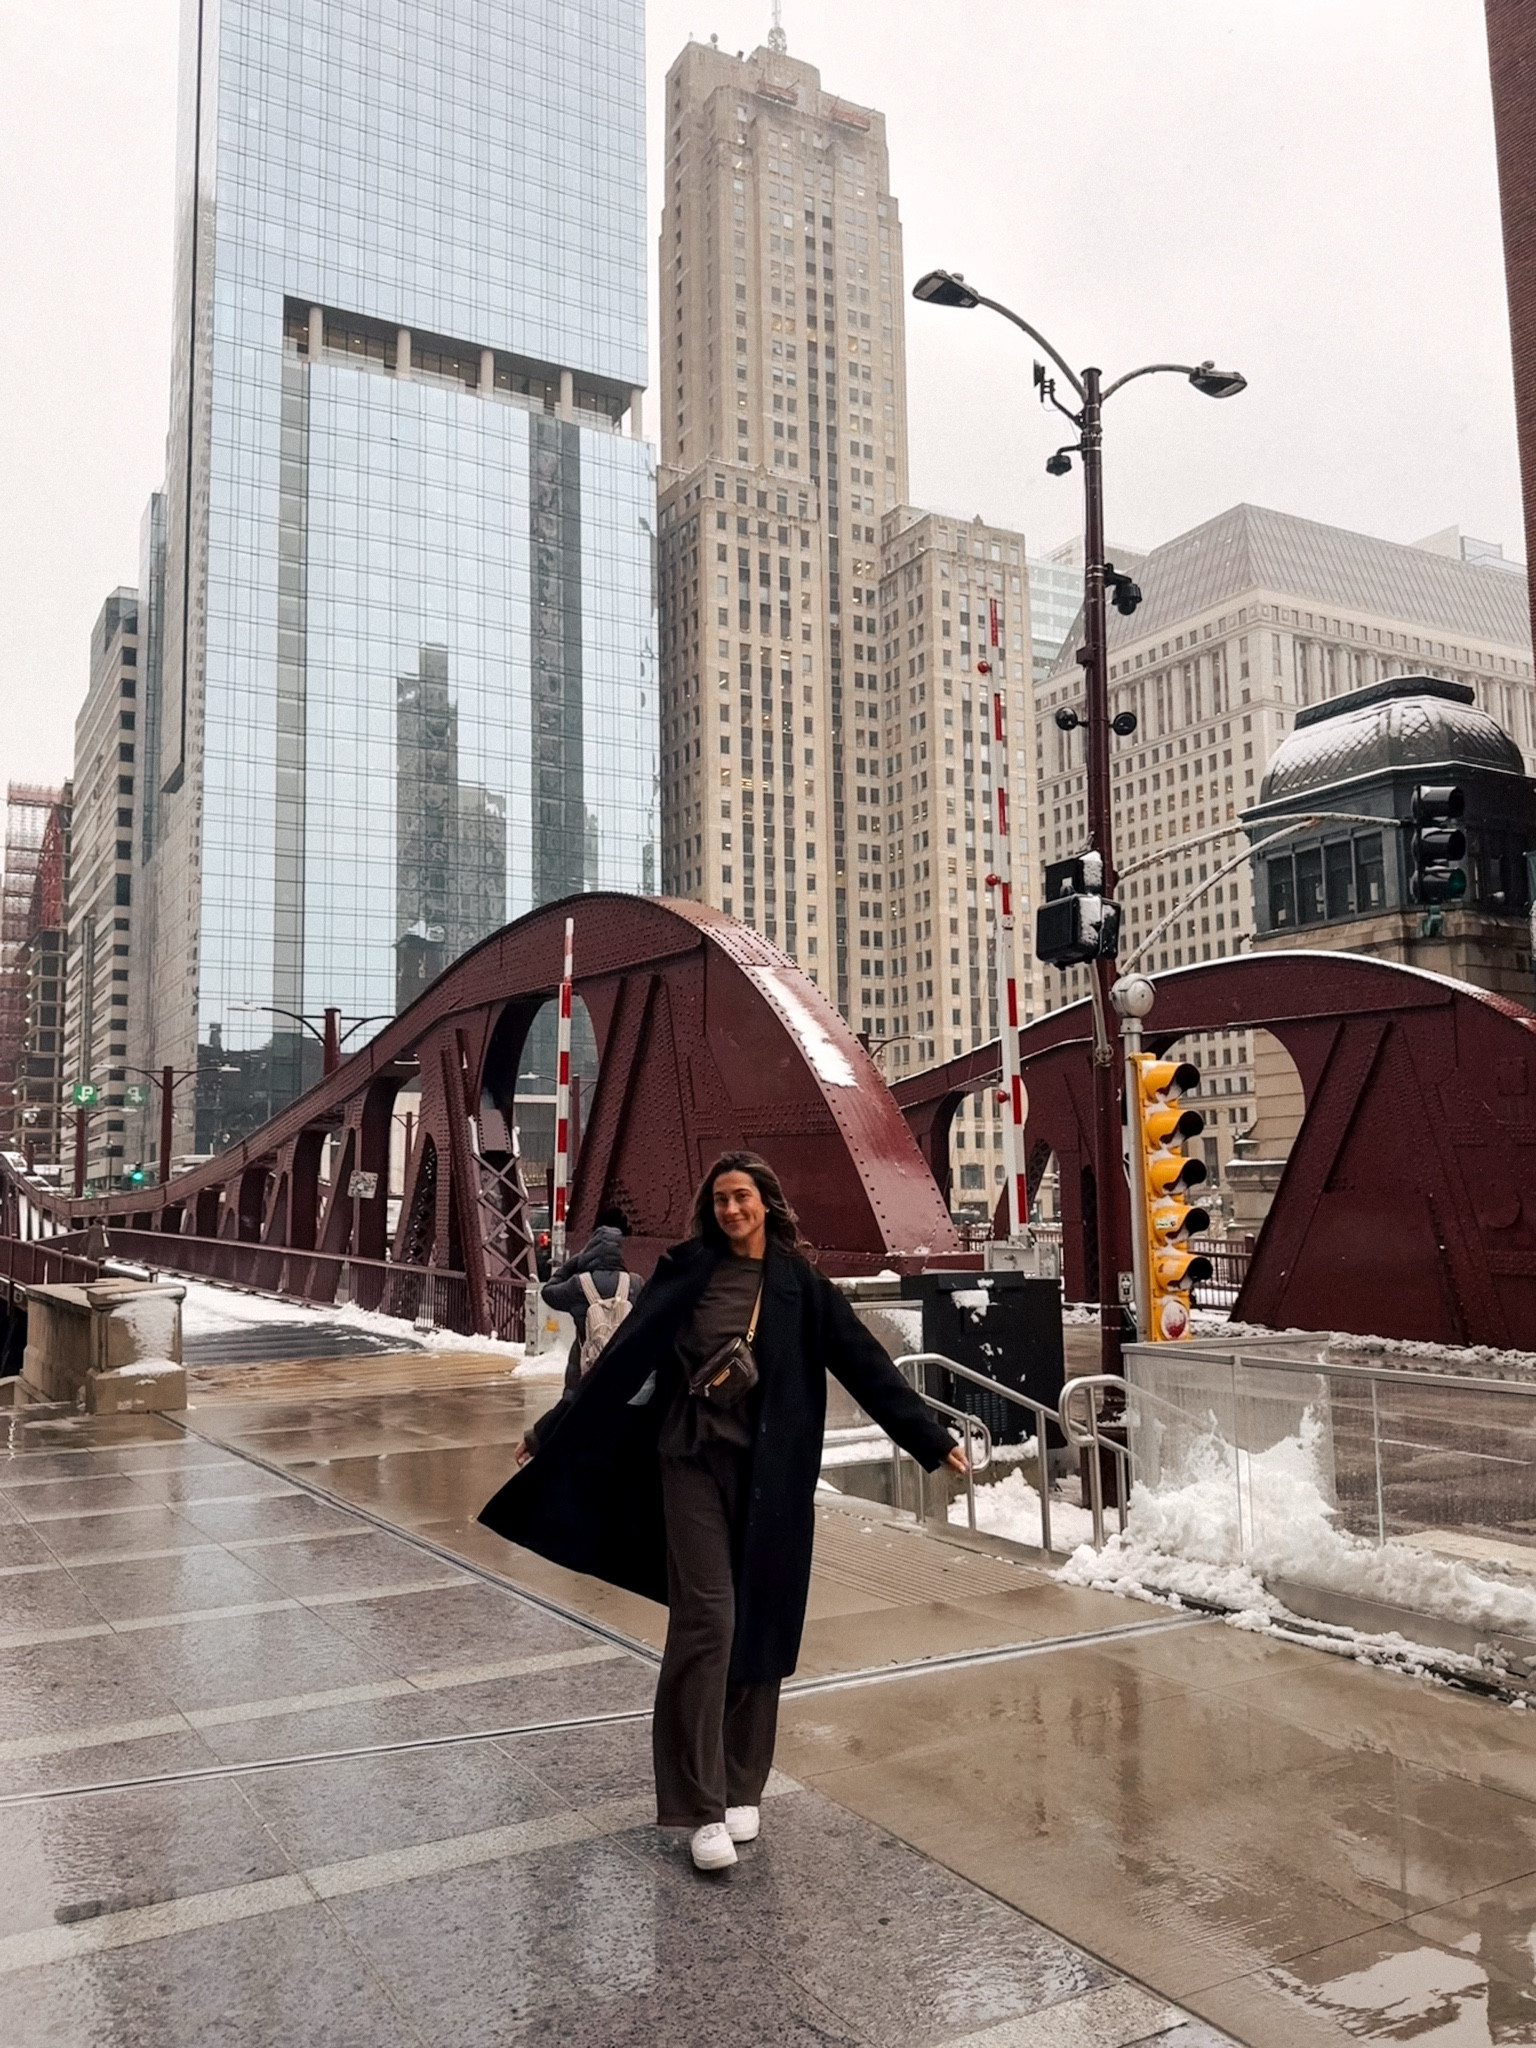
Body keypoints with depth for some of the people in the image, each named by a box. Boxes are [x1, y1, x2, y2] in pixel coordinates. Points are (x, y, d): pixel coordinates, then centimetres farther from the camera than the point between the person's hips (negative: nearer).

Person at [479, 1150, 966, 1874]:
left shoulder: (799, 1284, 2)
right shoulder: (686, 1271, 2)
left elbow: (864, 1364, 2)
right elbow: (622, 1358, 5)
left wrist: (932, 1439, 0)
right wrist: (550, 1434, 6)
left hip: (770, 1474, 1)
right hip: (693, 1462, -1)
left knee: (760, 1626, 6)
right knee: (705, 1621, -7)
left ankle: (742, 1788, 23)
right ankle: (703, 1808, 2)